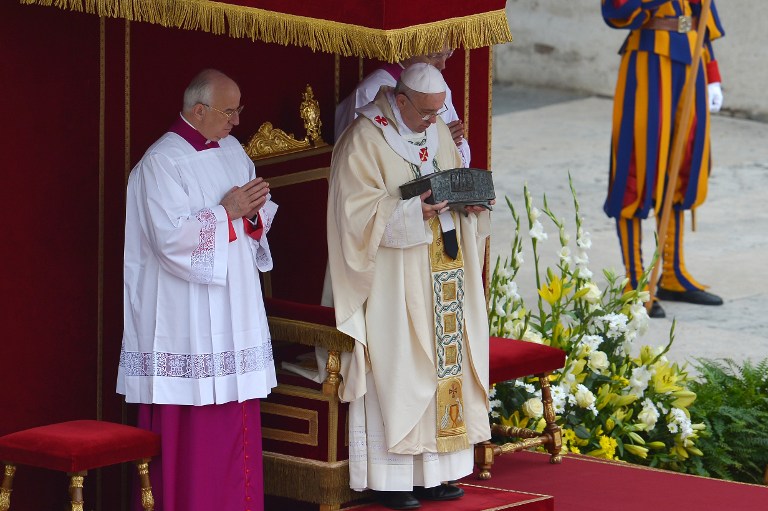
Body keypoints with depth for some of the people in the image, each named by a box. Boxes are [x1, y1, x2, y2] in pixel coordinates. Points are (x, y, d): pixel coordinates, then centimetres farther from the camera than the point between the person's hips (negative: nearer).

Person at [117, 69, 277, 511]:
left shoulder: (232, 150, 12)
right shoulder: (162, 162, -12)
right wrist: (226, 212, -15)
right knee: (191, 423, -4)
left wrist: (253, 212, -5)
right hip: (187, 319, -7)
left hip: (234, 308, 8)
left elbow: (258, 221, 17)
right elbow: (170, 237, -21)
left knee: (237, 415, 9)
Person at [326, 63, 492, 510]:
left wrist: (472, 203, -4)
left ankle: (435, 473, 13)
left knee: (444, 361, 7)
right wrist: (413, 210, -26)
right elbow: (358, 211, -16)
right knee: (397, 373, -6)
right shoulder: (365, 140, -11)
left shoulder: (440, 133, 11)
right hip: (394, 284, -7)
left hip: (441, 278, 7)